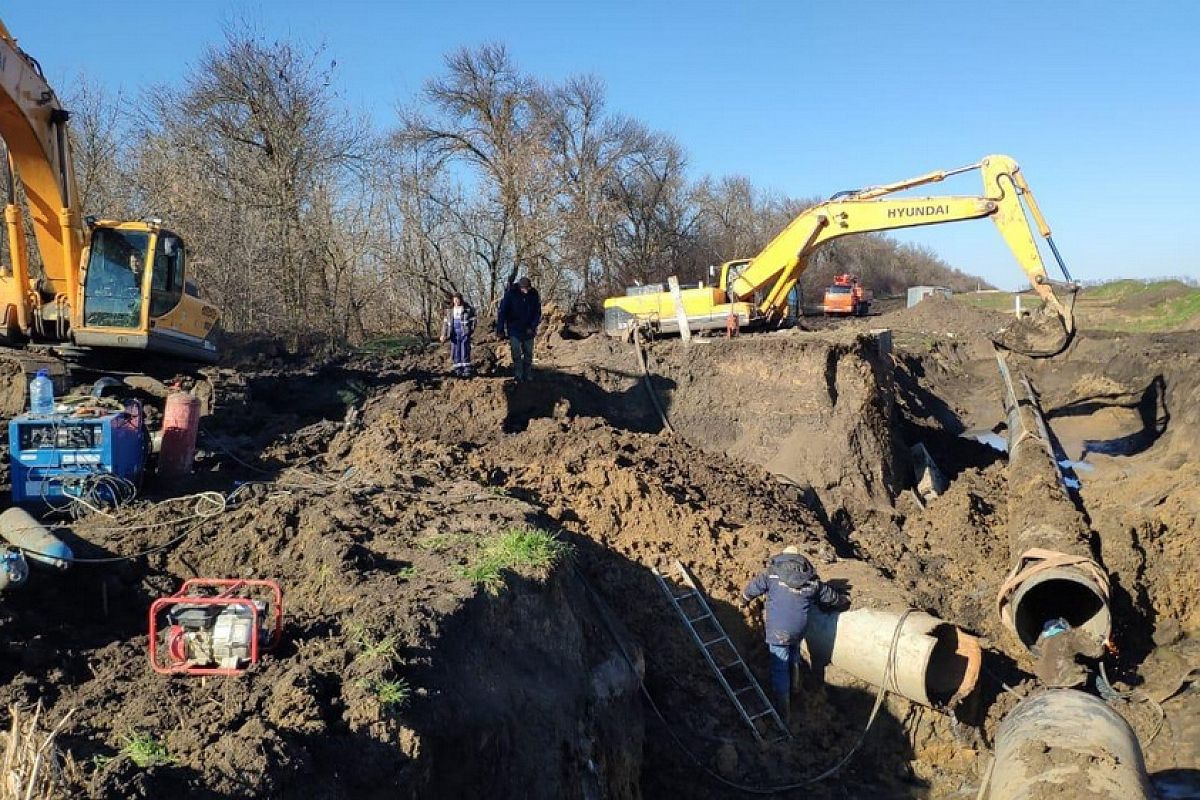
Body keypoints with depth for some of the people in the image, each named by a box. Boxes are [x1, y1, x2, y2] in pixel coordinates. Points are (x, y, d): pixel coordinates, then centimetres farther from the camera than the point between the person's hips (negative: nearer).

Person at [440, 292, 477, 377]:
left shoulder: (467, 308, -2)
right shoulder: (449, 310, 9)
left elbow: (472, 319, 3)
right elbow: (445, 322, 11)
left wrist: (471, 330, -5)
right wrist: (444, 334, 5)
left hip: (464, 332, -4)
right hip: (454, 333, 4)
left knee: (465, 351, -5)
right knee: (456, 352, 5)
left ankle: (467, 370, -1)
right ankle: (458, 369, 13)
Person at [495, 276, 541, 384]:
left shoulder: (534, 294, -5)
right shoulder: (510, 294, -12)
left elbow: (537, 312, 1)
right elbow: (502, 311, -8)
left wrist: (533, 326, -10)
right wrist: (500, 328, -8)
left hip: (528, 330, 3)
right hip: (514, 329, -3)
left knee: (528, 353, 8)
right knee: (517, 354, -7)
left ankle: (528, 375, 18)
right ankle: (518, 377, -4)